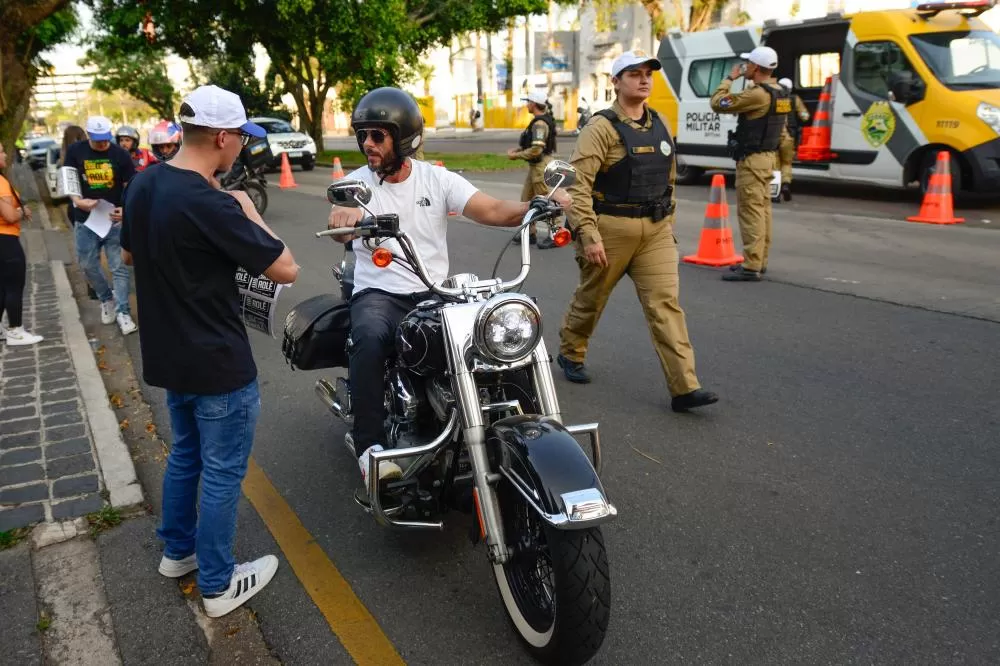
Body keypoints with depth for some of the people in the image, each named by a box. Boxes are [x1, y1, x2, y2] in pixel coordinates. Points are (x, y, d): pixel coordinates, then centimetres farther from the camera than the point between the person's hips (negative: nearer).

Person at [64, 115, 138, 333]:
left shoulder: (120, 154, -5)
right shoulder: (75, 151, -1)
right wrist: (78, 201, -16)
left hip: (115, 219, -2)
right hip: (86, 219, 2)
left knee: (119, 267, -1)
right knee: (88, 265, 10)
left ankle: (123, 311, 4)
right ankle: (106, 299, 33)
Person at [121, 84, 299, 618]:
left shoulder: (143, 185, 1)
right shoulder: (209, 203, -27)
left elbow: (129, 254, 18)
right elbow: (286, 269, -22)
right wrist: (248, 213, -10)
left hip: (168, 354, 9)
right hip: (217, 363, -9)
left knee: (185, 454, 25)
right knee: (222, 472, 7)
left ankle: (177, 550, 42)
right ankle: (218, 584, 21)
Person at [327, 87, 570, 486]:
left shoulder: (437, 179, 4)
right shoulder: (357, 182, 1)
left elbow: (490, 211, -7)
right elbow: (339, 225, -19)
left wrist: (535, 207, -25)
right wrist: (344, 216, -45)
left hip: (433, 293, 2)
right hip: (378, 295, -2)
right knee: (370, 339, -35)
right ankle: (368, 442, -22)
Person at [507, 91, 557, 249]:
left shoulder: (540, 123, -19)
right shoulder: (541, 120, 12)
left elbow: (536, 150, -27)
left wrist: (516, 155, -15)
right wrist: (518, 149, 5)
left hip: (541, 166, -11)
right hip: (535, 166, 11)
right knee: (526, 199, 15)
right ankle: (530, 232, 23)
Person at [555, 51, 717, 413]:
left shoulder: (660, 125, 11)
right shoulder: (601, 127, -9)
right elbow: (577, 184, -16)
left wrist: (668, 224, 19)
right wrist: (588, 235, -22)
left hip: (656, 231, 5)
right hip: (611, 229, -4)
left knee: (666, 303, -5)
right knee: (591, 298, 13)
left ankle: (684, 387, -8)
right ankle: (570, 354, 39)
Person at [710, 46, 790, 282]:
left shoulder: (757, 94, -21)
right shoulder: (779, 93, 11)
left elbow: (718, 103, -18)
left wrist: (729, 78, -6)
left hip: (752, 159, -10)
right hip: (768, 156, 10)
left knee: (751, 211, -9)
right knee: (762, 209, 14)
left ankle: (751, 267, -10)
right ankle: (759, 260, 23)